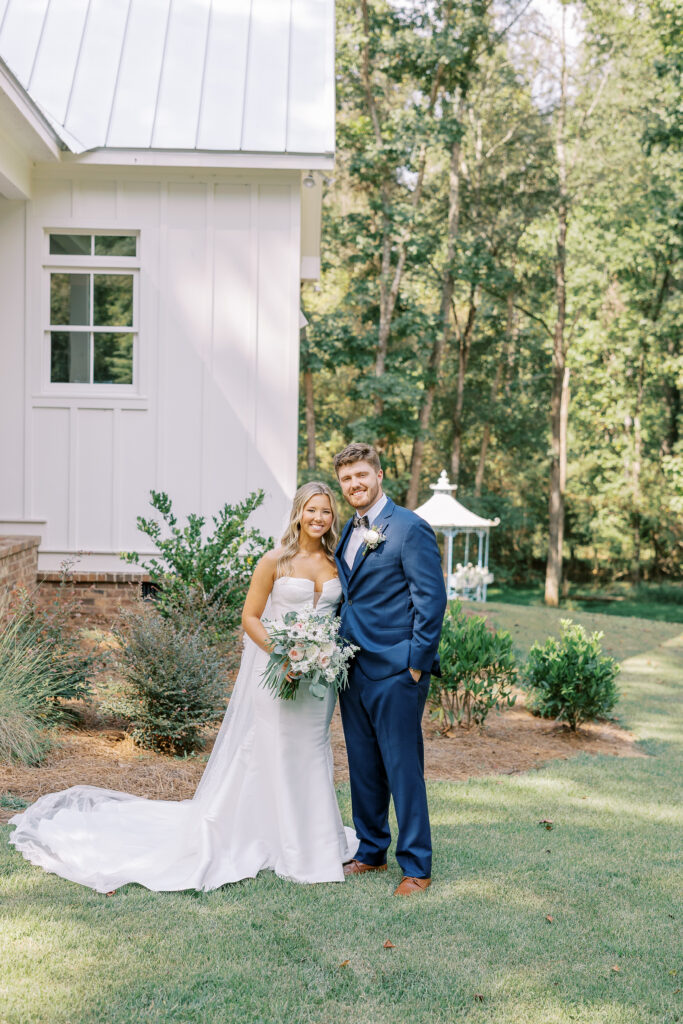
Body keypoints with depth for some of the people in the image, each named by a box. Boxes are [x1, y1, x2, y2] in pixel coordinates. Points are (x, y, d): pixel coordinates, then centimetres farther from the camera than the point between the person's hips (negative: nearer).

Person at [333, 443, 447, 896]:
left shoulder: (410, 528, -11)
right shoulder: (348, 532, 13)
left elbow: (432, 599, -13)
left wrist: (416, 663, -15)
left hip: (396, 671, -8)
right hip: (353, 670, 8)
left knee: (403, 769, -1)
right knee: (363, 767, 15)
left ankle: (416, 867, 10)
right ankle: (371, 851, 29)